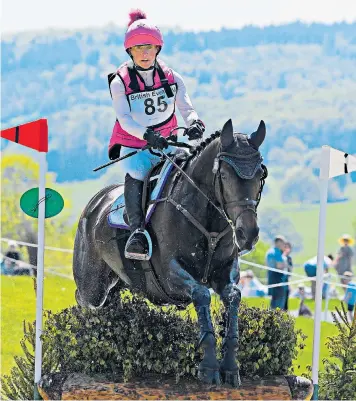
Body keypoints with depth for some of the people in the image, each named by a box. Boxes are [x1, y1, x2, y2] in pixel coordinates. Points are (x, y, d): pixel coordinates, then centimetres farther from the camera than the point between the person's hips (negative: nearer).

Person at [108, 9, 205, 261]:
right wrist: (147, 135, -35)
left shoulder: (172, 78, 5)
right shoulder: (120, 83, -5)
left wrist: (195, 124, -27)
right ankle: (137, 231, -42)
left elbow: (186, 108, -2)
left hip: (166, 145, 5)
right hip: (132, 146, -5)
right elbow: (124, 119, -17)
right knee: (136, 172, -32)